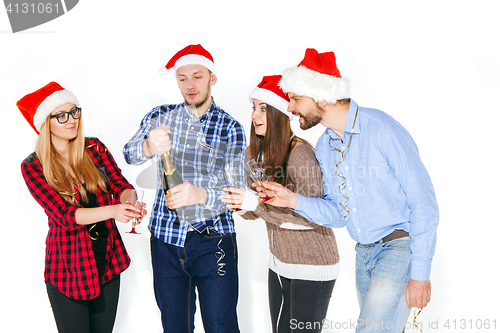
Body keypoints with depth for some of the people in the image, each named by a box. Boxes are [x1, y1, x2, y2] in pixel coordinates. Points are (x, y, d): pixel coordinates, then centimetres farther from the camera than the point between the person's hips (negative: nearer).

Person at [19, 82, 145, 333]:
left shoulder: (94, 148, 2)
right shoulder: (33, 167, -11)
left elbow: (120, 185, -3)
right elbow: (64, 215, -21)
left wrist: (131, 202, -28)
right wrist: (112, 211, -37)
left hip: (108, 259, 4)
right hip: (69, 265, -4)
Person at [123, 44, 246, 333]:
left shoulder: (230, 128, -1)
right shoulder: (161, 117, 5)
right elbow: (129, 155, -13)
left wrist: (199, 195, -33)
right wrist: (148, 146, -37)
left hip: (213, 243, -2)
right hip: (166, 238, 2)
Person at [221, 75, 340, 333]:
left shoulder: (301, 153, -21)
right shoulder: (255, 152, 3)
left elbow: (313, 218, -24)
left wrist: (256, 203, -29)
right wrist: (239, 205, -14)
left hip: (312, 267, -7)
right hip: (279, 264, 7)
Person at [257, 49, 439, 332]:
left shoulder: (381, 129, -17)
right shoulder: (324, 147, 6)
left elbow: (424, 203, -16)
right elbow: (338, 214, 9)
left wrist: (420, 274, -17)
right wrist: (294, 200, -8)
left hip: (400, 247, -7)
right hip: (364, 253, 7)